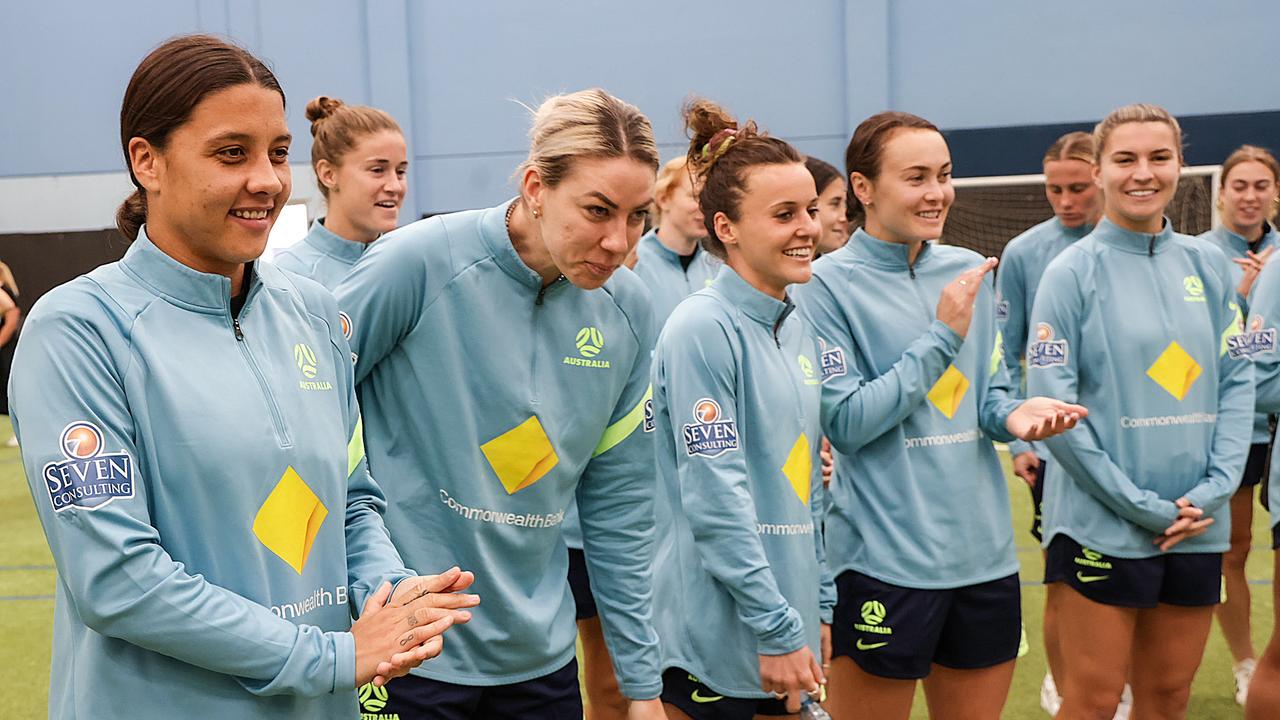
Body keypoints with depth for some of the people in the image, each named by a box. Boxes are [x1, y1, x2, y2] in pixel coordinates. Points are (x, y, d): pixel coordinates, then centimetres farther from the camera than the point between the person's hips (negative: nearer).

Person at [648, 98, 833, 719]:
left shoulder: (798, 329, 8)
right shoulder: (702, 329, -16)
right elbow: (715, 502, -19)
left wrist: (819, 608, 13)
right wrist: (776, 629, -18)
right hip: (714, 643, -7)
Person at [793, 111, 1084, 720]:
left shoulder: (969, 272, 7)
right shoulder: (827, 283, -9)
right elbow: (844, 421, -15)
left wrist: (1012, 415, -7)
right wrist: (941, 336, -17)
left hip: (986, 555, 6)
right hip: (883, 561, -5)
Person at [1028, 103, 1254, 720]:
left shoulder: (1208, 264, 7)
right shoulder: (1073, 271, -7)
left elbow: (1237, 380, 8)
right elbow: (1051, 402, -12)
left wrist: (1215, 487, -6)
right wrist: (1142, 506, -13)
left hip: (1199, 527, 5)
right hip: (1102, 526, -4)